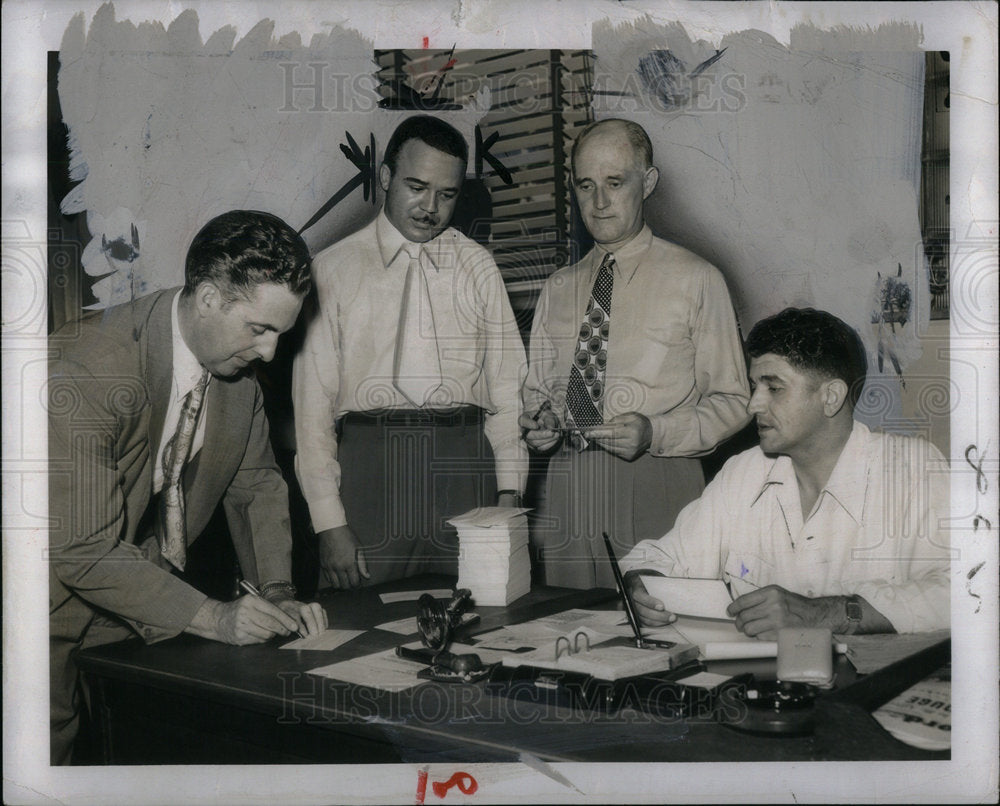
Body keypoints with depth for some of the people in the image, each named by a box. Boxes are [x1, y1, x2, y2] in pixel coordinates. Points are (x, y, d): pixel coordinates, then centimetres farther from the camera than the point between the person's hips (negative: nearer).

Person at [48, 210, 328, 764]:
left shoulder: (238, 368, -5)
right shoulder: (85, 369, -28)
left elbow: (256, 486, 7)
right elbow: (81, 550, -28)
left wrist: (278, 594, -7)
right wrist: (211, 617, -29)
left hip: (148, 610, 6)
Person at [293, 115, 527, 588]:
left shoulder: (478, 267, 13)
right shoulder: (333, 270, 6)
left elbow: (507, 384, 10)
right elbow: (312, 399, 2)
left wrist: (509, 494, 0)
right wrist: (329, 523, -5)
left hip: (464, 465, 2)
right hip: (368, 464, -1)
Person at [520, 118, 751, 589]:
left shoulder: (695, 280, 1)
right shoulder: (558, 288, 15)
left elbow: (731, 401, -1)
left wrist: (654, 432, -16)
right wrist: (536, 424, -2)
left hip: (656, 491, -3)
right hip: (565, 490, 4)